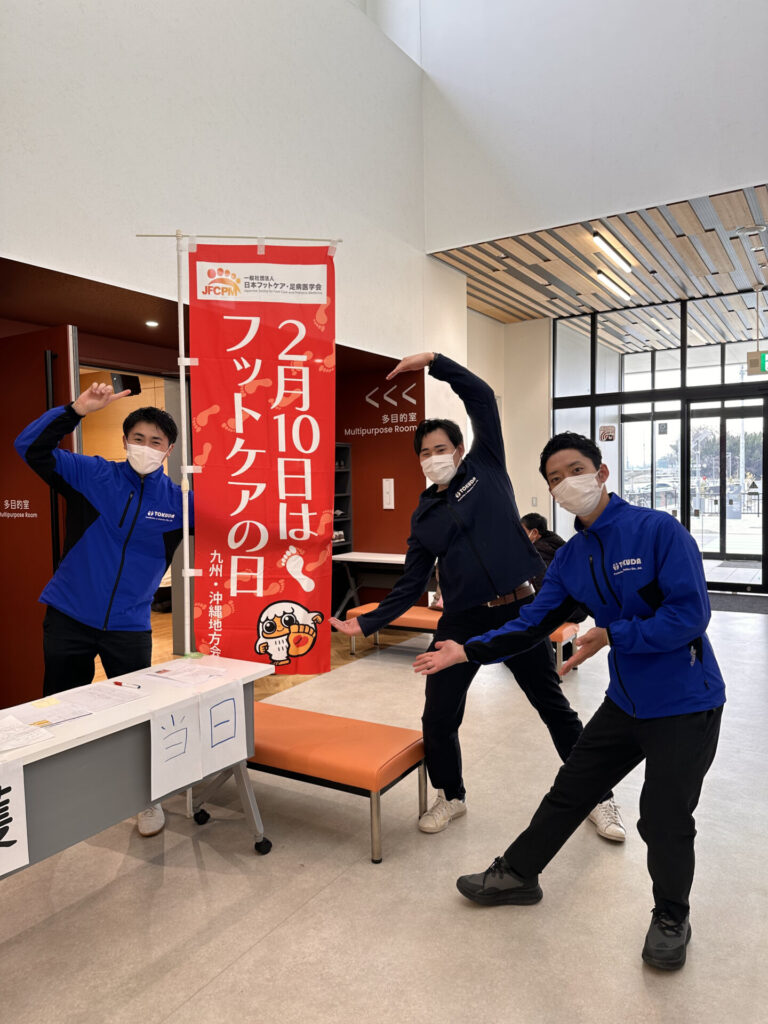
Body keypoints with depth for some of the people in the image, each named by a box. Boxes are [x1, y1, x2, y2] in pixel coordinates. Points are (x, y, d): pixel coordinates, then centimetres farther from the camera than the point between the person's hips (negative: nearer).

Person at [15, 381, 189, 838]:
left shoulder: (177, 500, -3)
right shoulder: (92, 475, -5)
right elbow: (31, 448, -11)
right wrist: (77, 410, -22)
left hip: (130, 627, 0)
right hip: (69, 617, 1)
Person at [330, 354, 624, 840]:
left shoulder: (486, 468, 3)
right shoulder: (425, 517, 9)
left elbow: (482, 397, -4)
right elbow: (410, 586, 6)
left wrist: (434, 361, -8)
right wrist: (366, 623, -2)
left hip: (517, 611, -2)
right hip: (463, 621, 3)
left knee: (556, 708, 11)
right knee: (438, 718, 4)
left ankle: (601, 798, 31)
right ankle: (451, 796, 33)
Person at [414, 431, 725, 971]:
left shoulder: (658, 530, -19)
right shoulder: (570, 559, 1)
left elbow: (691, 614, -23)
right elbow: (531, 625, 2)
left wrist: (611, 635, -21)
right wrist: (468, 651, -8)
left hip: (685, 703, -6)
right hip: (627, 700, 6)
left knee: (664, 819, 4)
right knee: (570, 790, 15)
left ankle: (672, 918, 35)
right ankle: (517, 875, 35)